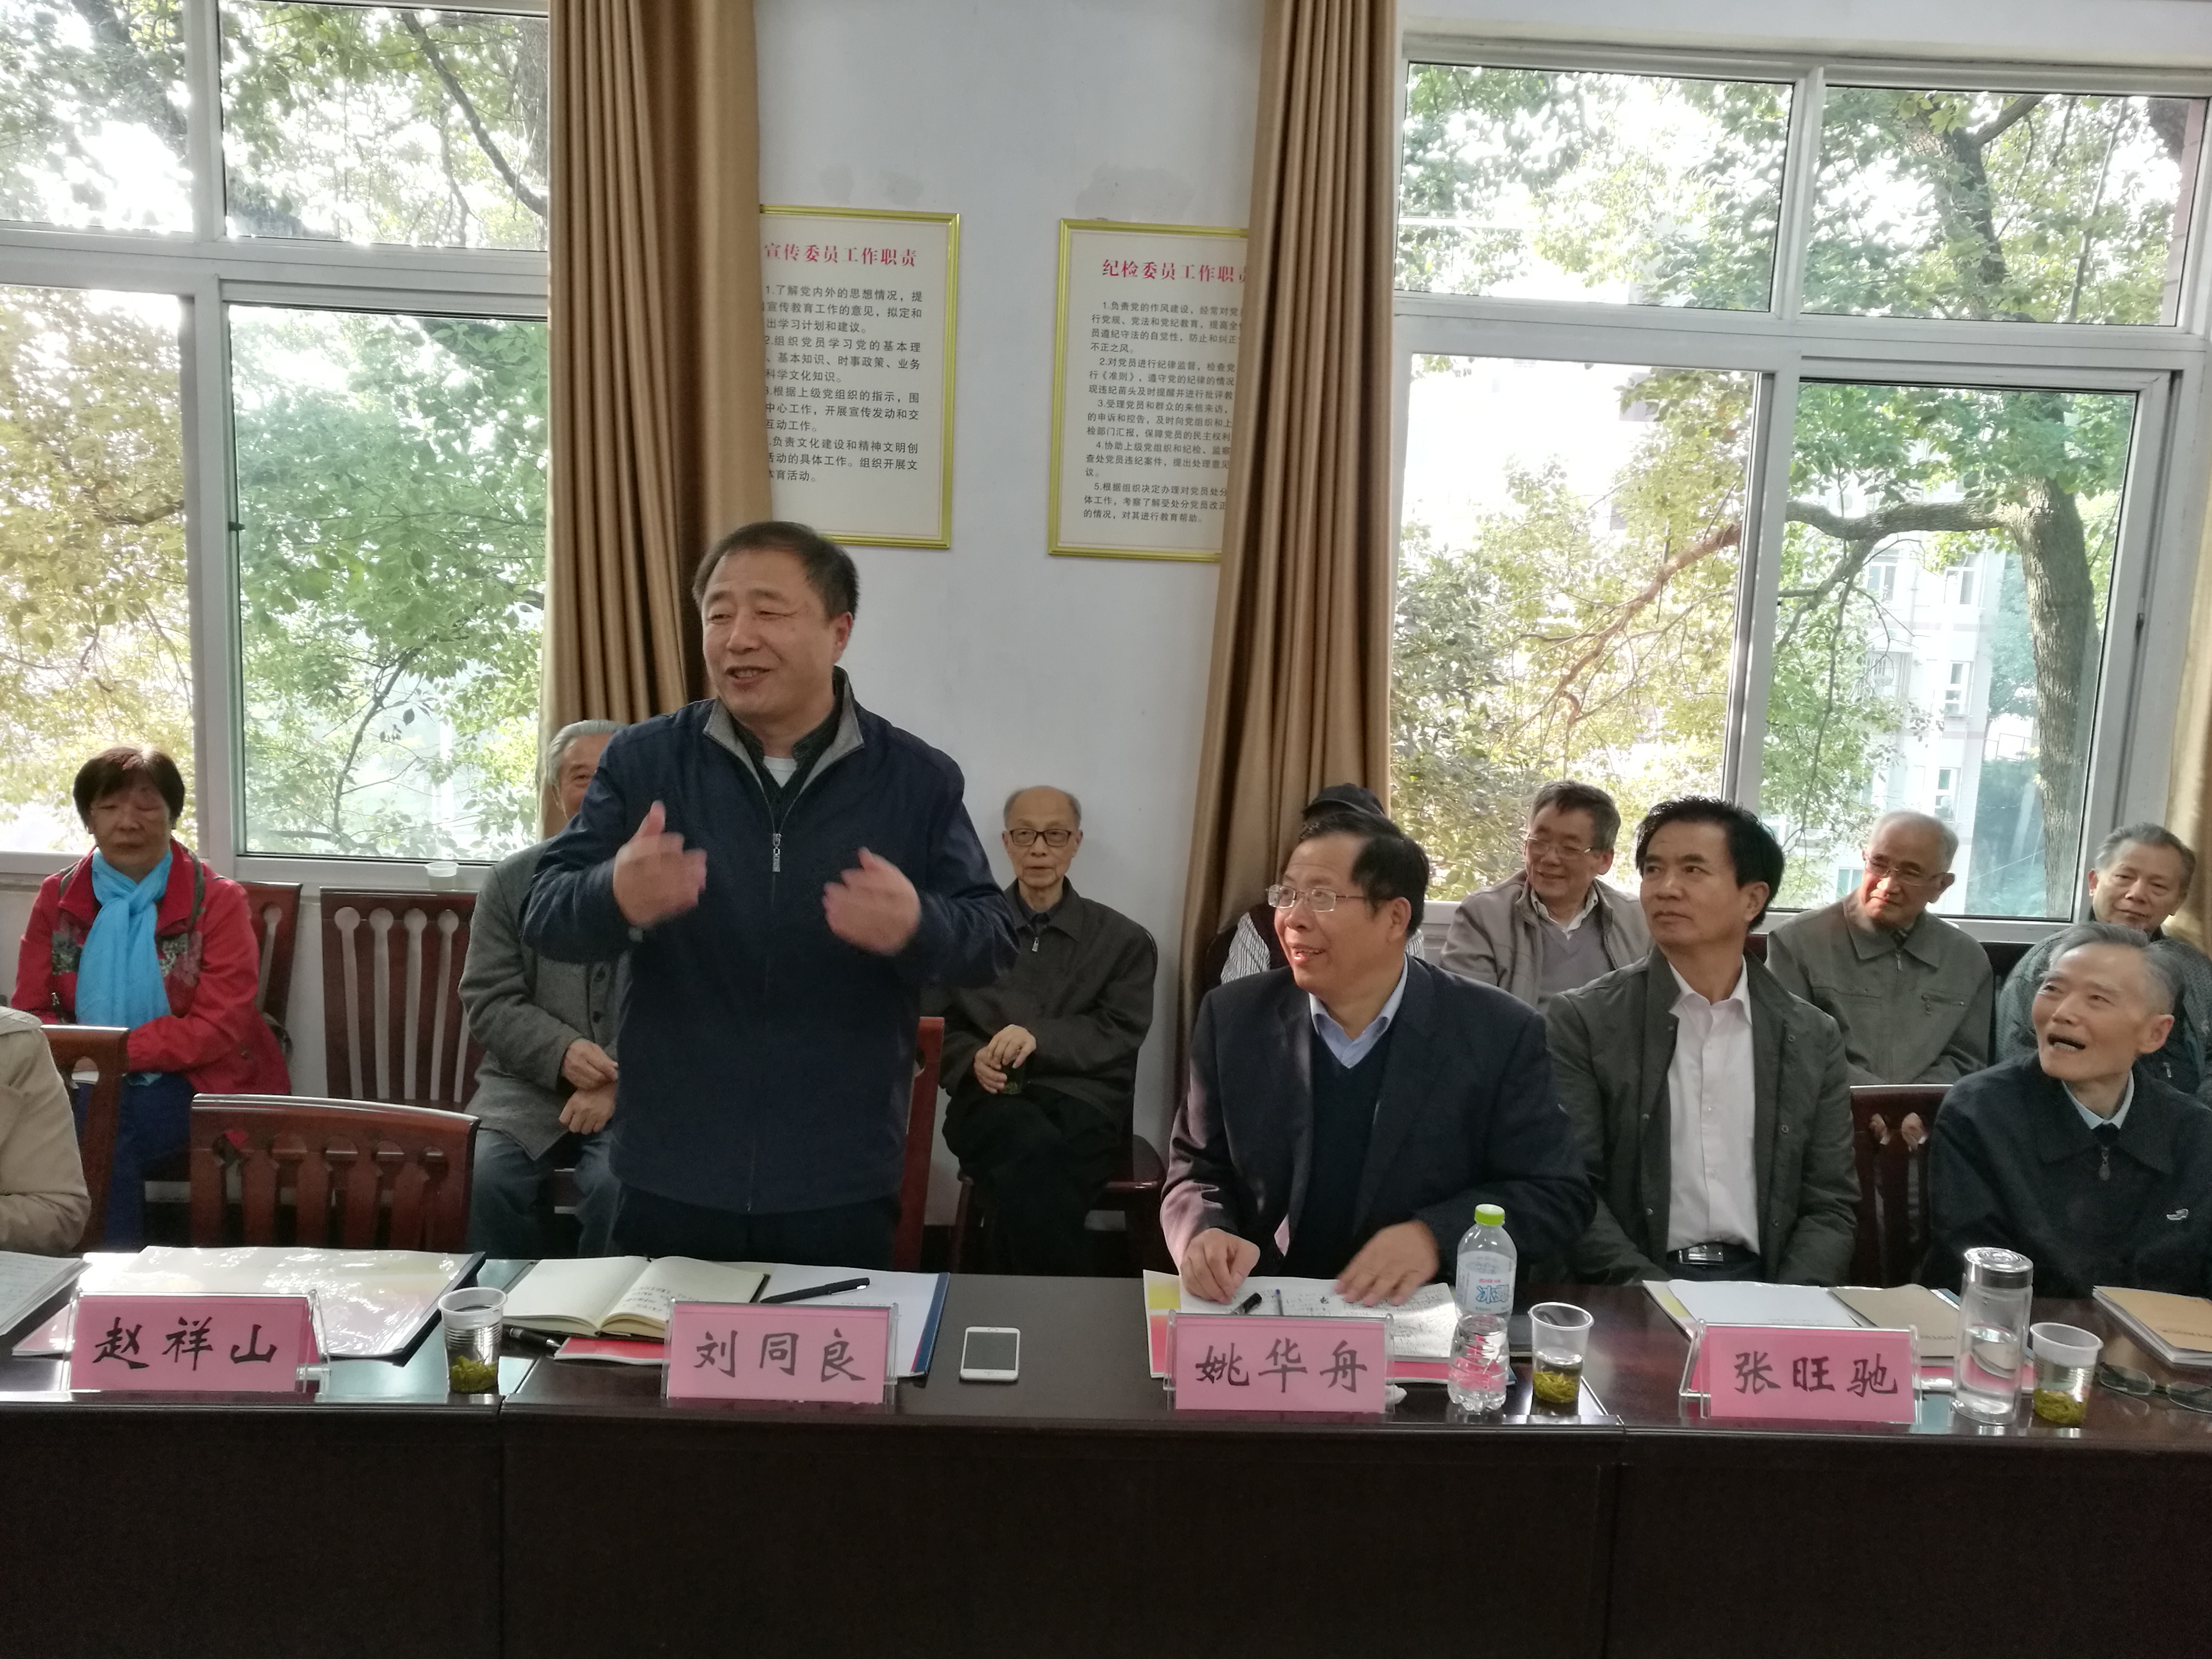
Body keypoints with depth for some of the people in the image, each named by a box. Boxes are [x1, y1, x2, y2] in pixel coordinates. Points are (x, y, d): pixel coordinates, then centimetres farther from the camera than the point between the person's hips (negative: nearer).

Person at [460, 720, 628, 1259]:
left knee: (615, 1184, -29)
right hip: (530, 1082, 3)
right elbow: (488, 998, 5)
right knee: (490, 1176, -24)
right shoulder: (512, 880, 10)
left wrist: (620, 1082, -17)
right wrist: (562, 1053, -14)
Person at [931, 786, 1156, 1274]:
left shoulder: (1123, 939, 14)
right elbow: (941, 1027, 16)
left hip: (1083, 1101, 0)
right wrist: (973, 1059, -7)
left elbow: (1121, 1037, 3)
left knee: (1028, 1177, -36)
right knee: (1036, 1149, -37)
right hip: (991, 1100, 1)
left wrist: (1040, 1036, -14)